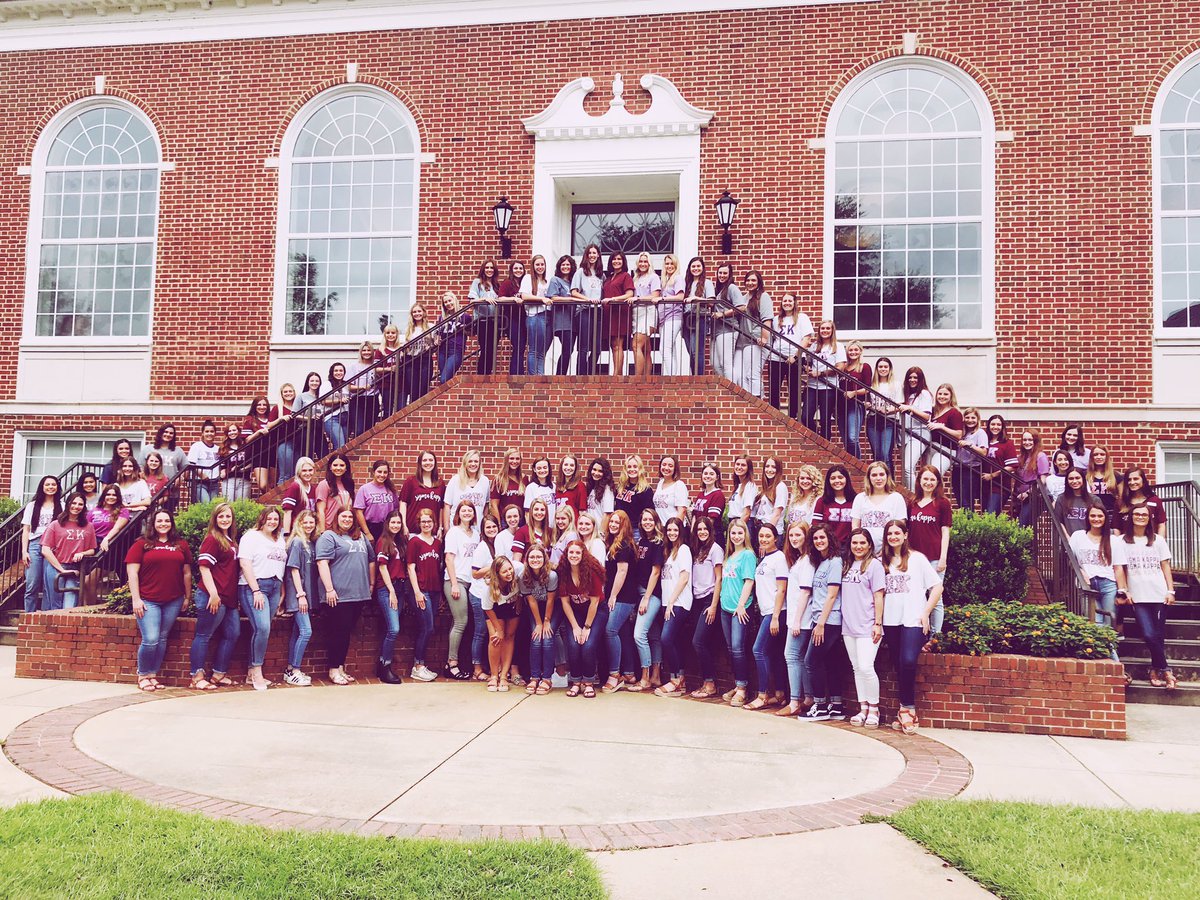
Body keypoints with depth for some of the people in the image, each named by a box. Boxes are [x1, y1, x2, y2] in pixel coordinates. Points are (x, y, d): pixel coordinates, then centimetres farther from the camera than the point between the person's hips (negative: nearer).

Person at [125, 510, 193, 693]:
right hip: (148, 601, -3)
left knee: (162, 639, 7)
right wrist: (136, 599, -8)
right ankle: (143, 676, 9)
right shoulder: (142, 544, 2)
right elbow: (132, 573, -2)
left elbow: (187, 573, 15)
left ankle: (153, 676, 18)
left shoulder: (181, 545, 11)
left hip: (173, 601, 3)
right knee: (150, 640, -10)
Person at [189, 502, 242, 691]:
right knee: (204, 635, -1)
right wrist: (213, 594, -21)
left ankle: (219, 674, 20)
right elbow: (204, 567, -14)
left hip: (229, 598, 9)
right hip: (213, 597, -9)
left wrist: (236, 596, 19)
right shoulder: (212, 539, -8)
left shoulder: (231, 541, 17)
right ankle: (197, 677, 5)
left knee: (232, 634, 11)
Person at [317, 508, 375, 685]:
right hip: (339, 595, -6)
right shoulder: (328, 536, -3)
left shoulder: (361, 537, 18)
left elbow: (371, 560, 25)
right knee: (337, 632, -1)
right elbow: (322, 562, -12)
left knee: (347, 632, 11)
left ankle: (341, 667, 18)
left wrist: (371, 584, 20)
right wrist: (329, 589, -18)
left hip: (359, 595, 6)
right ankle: (333, 669, 7)